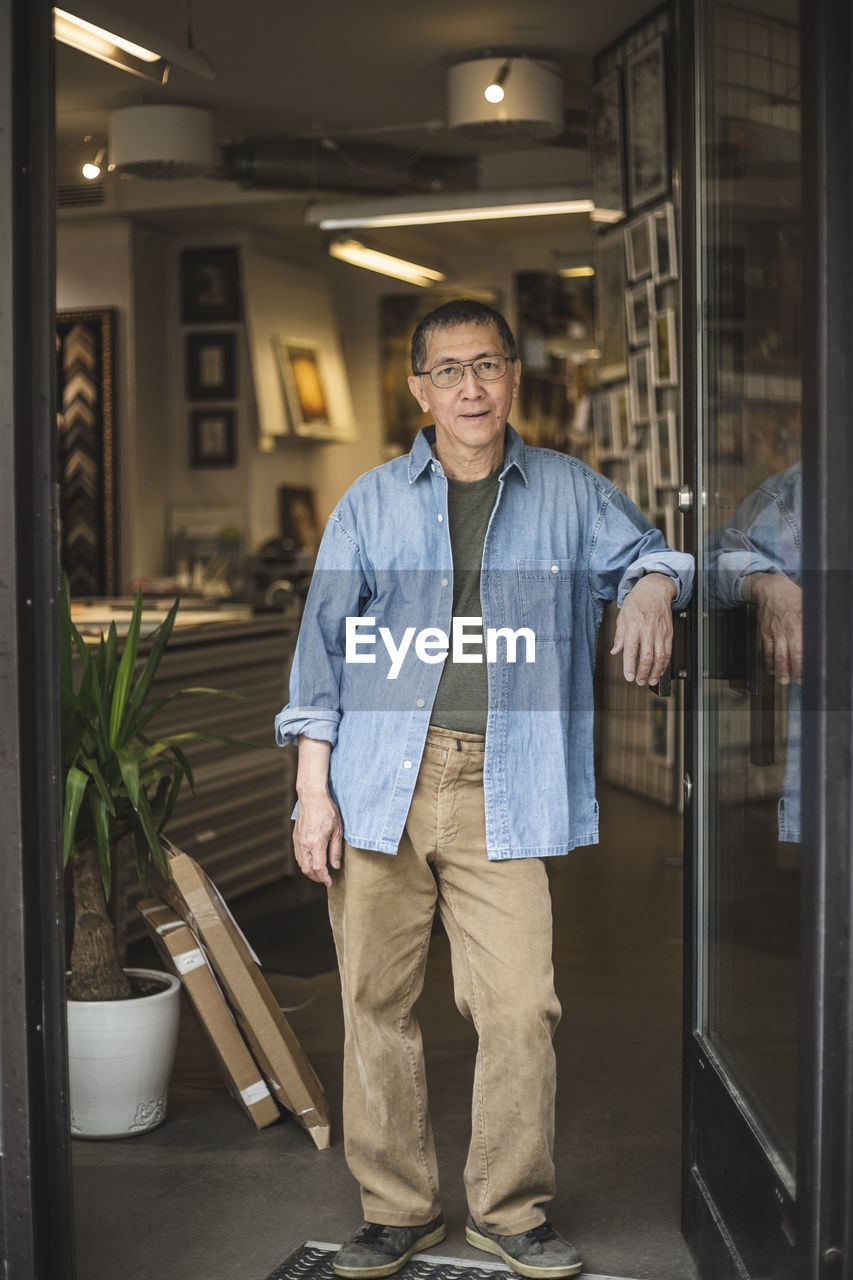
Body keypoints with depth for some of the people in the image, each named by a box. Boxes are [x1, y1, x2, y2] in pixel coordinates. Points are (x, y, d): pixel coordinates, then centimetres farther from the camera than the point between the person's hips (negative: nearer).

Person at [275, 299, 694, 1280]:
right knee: (377, 1003, 4)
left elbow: (643, 553, 21)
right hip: (380, 783, 1)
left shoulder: (567, 492, 11)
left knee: (519, 1007, -5)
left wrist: (652, 588, -6)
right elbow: (326, 643, 9)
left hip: (503, 790, 0)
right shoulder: (373, 502, 10)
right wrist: (313, 787, 1)